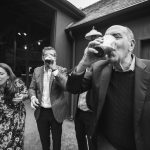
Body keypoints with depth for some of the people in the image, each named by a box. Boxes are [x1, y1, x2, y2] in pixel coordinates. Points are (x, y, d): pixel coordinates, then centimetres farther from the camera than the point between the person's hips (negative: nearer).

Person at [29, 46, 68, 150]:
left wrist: (54, 69, -28)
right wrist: (33, 97, -12)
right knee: (44, 139, 21)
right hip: (41, 111, 3)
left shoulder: (61, 70, -7)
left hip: (56, 111, -2)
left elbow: (67, 86, -23)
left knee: (57, 139, 16)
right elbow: (32, 88, 9)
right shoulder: (37, 70, 4)